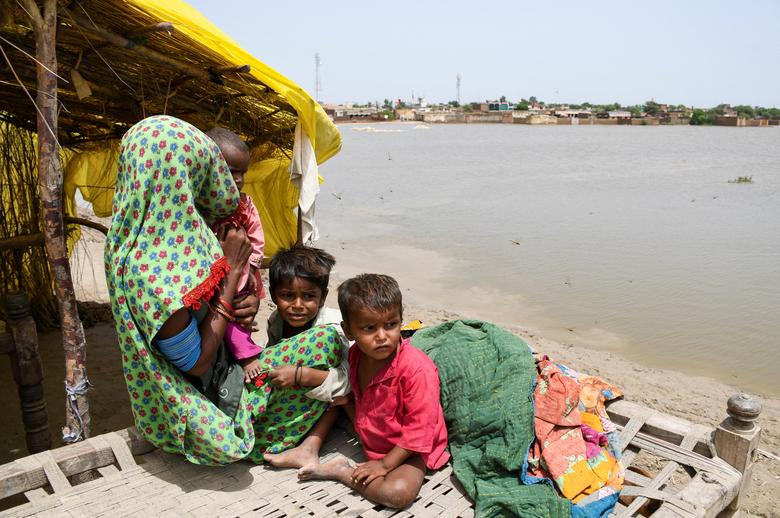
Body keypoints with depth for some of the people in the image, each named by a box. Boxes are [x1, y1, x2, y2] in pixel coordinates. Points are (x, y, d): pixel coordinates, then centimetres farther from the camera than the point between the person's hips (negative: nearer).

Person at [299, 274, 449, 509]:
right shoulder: (355, 355, -11)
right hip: (370, 440, 6)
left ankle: (342, 471, -14)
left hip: (408, 449, -6)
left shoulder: (417, 369, -33)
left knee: (399, 492, -33)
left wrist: (385, 464, -23)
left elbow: (419, 428, -27)